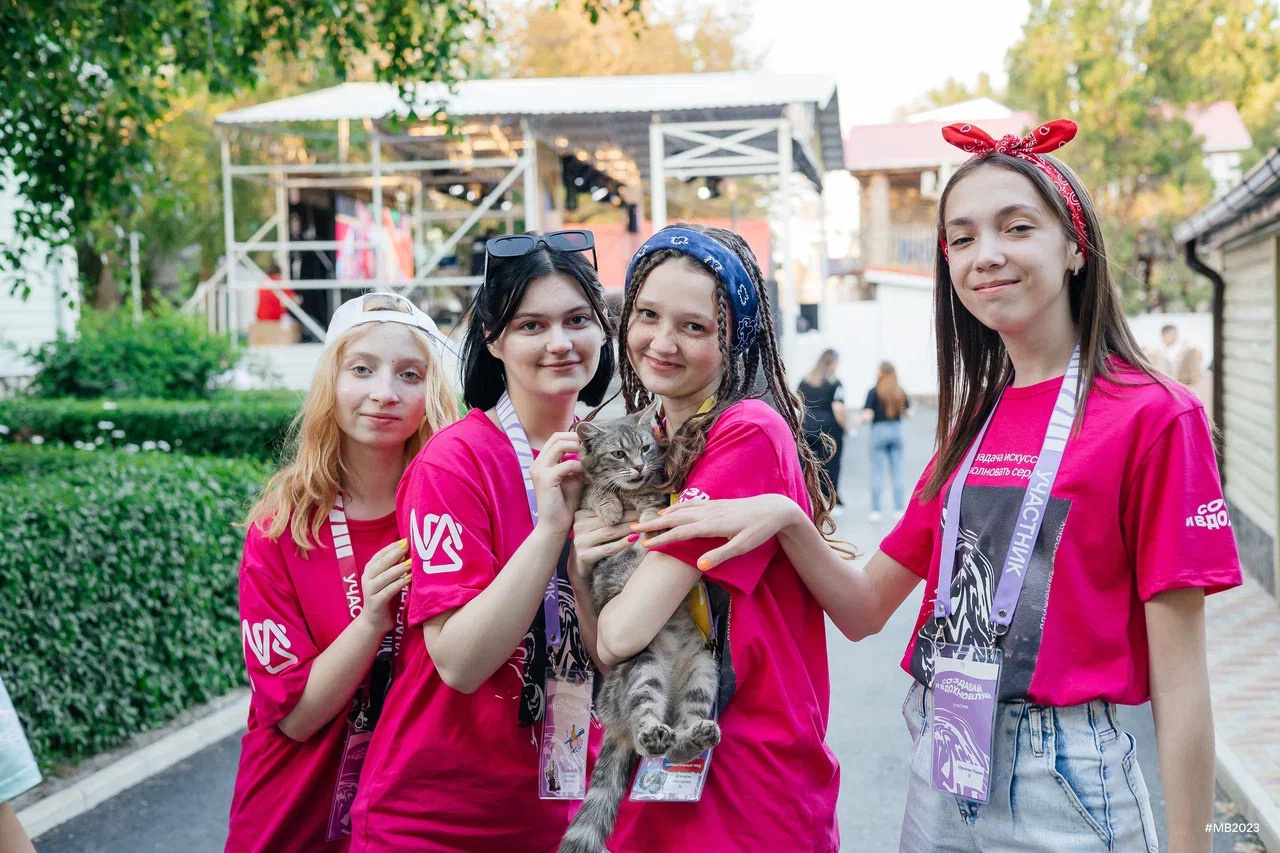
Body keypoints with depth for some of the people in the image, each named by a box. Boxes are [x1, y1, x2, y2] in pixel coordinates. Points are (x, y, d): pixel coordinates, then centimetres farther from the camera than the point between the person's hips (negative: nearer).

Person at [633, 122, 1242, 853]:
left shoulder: (1151, 416, -11)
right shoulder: (974, 424, 7)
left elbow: (1179, 680, -11)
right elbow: (866, 607, 7)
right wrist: (786, 518, -10)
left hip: (1064, 789, -5)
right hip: (940, 773, 6)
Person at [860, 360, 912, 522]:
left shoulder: (874, 392, -9)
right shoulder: (900, 392, 4)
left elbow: (867, 415, -14)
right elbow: (908, 412, 7)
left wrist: (862, 417, 7)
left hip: (879, 431, -4)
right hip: (897, 430, 4)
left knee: (877, 473, 1)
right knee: (897, 472, 8)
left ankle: (876, 511, 2)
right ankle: (900, 510, 9)